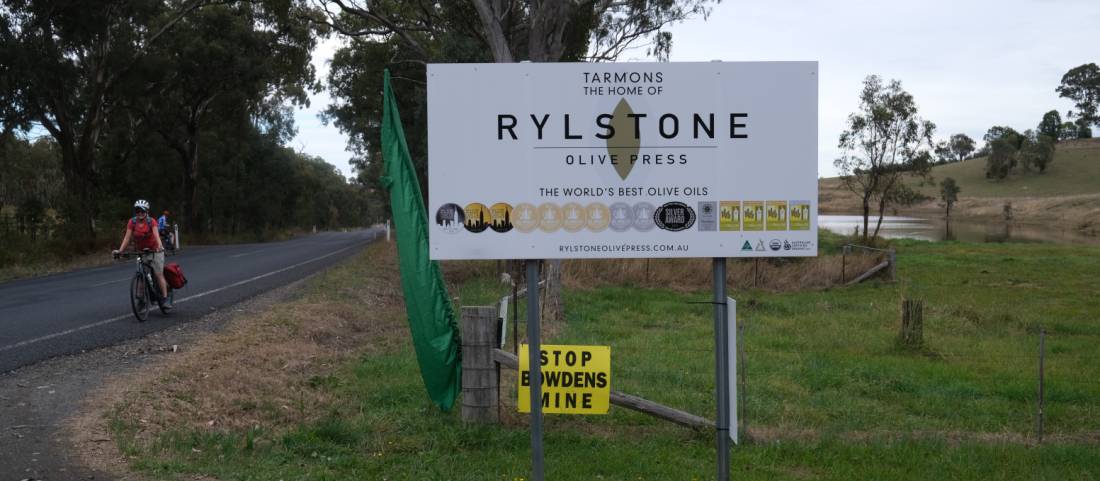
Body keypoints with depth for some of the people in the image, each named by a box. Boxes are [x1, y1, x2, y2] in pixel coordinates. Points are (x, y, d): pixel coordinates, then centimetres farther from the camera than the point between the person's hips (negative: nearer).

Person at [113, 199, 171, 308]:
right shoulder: (132, 222, -10)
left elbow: (156, 235, -31)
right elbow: (127, 237, -16)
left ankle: (165, 298, -6)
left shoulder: (151, 222, -17)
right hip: (140, 251, 3)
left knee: (158, 274, -9)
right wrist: (120, 250, -29)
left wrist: (159, 246, -50)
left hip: (154, 250, -3)